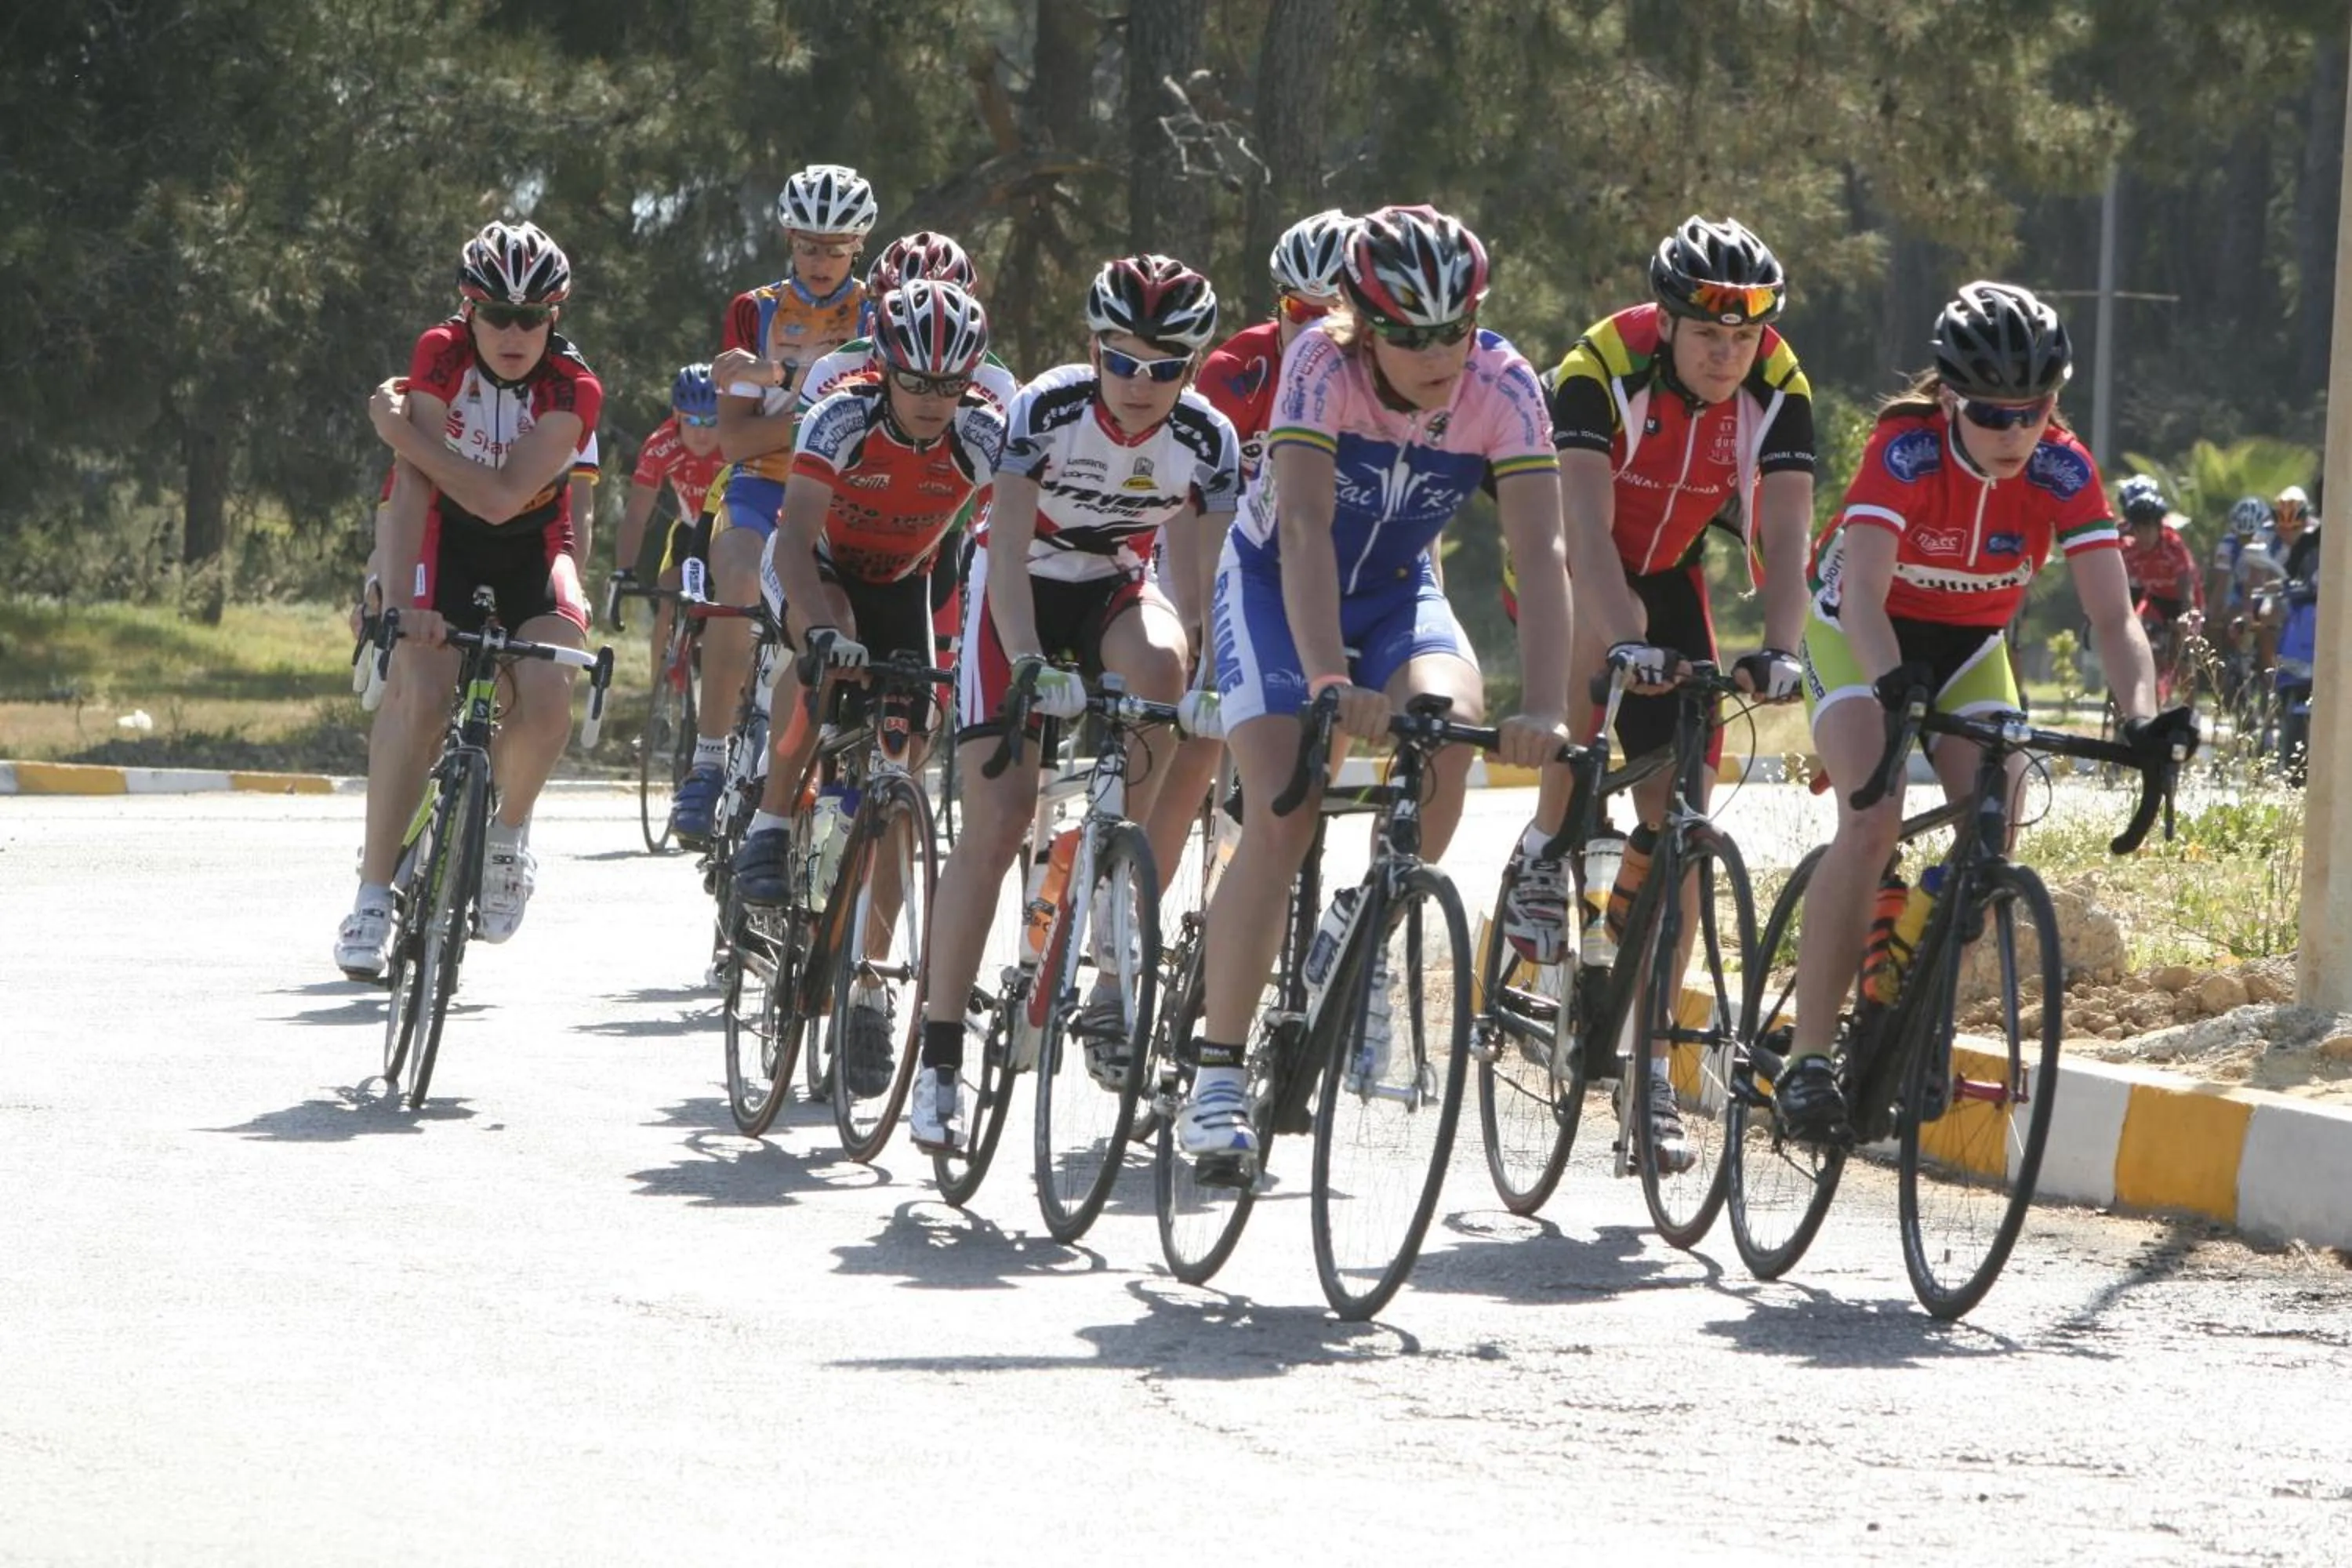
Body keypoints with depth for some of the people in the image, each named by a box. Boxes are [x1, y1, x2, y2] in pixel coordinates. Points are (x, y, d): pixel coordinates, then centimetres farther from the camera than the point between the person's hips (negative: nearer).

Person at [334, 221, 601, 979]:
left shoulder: (572, 390, -20)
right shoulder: (441, 354, -18)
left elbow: (501, 498, -30)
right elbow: (415, 485, -25)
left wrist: (402, 432, -28)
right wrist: (402, 600, -35)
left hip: (529, 547, 0)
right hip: (442, 536, 0)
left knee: (545, 690, -28)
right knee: (419, 692, -25)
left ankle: (508, 834, 2)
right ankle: (373, 895, -19)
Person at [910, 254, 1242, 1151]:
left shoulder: (1207, 442, -18)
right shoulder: (1047, 410, -26)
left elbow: (1212, 579, -17)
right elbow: (1007, 548, -32)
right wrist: (1028, 665, -45)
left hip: (1116, 589, 2)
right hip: (1022, 590, -2)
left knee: (1160, 662, -34)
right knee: (997, 819, -14)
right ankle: (939, 1058, -6)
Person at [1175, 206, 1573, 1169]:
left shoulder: (1503, 387, -23)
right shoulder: (1321, 366, -29)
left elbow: (1540, 552, -30)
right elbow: (1305, 527, -38)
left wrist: (1544, 709, -44)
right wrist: (1330, 682, -51)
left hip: (1397, 592, 2)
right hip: (1277, 583, -2)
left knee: (1448, 727, -29)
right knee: (1283, 820, -18)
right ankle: (1216, 1077, -8)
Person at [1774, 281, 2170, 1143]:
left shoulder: (2063, 472, -20)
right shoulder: (1906, 449, -30)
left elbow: (2114, 618, -24)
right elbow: (1863, 592, -39)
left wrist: (2141, 717, -42)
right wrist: (1897, 688, -57)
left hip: (1968, 643, 4)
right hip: (1863, 632, -4)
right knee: (1872, 821, -24)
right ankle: (1807, 1058, -22)